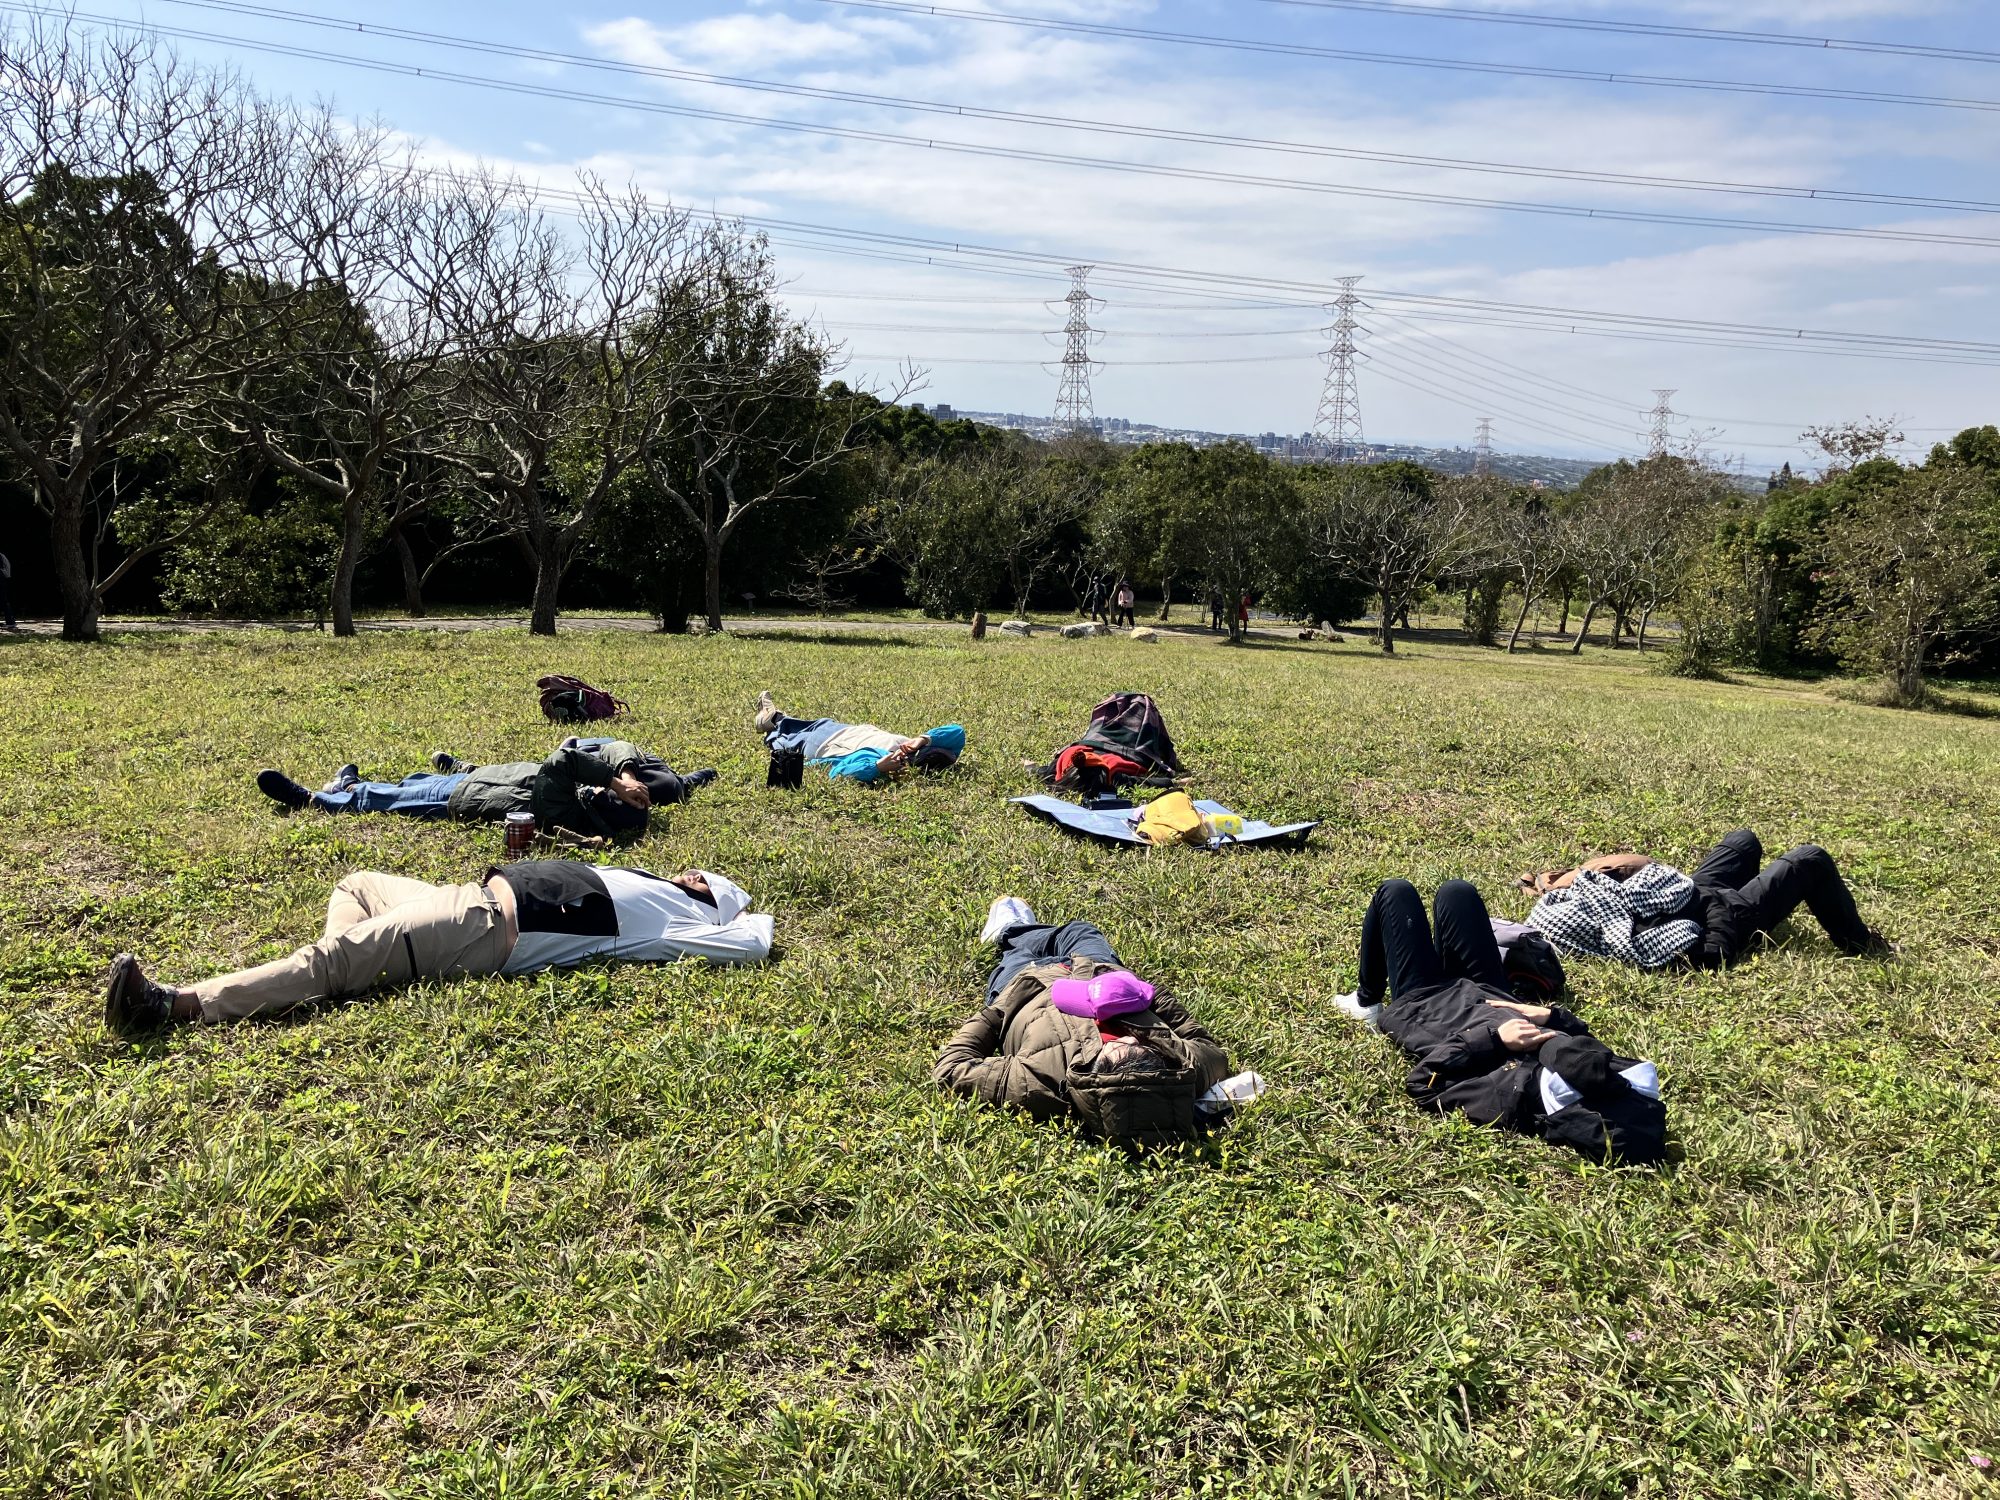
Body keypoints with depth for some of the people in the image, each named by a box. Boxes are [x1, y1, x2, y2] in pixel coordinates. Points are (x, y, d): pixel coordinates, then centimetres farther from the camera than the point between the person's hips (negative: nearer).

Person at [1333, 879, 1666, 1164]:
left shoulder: (1503, 1101, -45)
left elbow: (1420, 1082, -32)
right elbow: (1581, 1034, -7)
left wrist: (1490, 1038, -39)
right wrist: (1552, 1016, -26)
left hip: (1418, 1002, -5)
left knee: (1395, 891, 6)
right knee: (1455, 891, 17)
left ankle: (1368, 1003, 33)